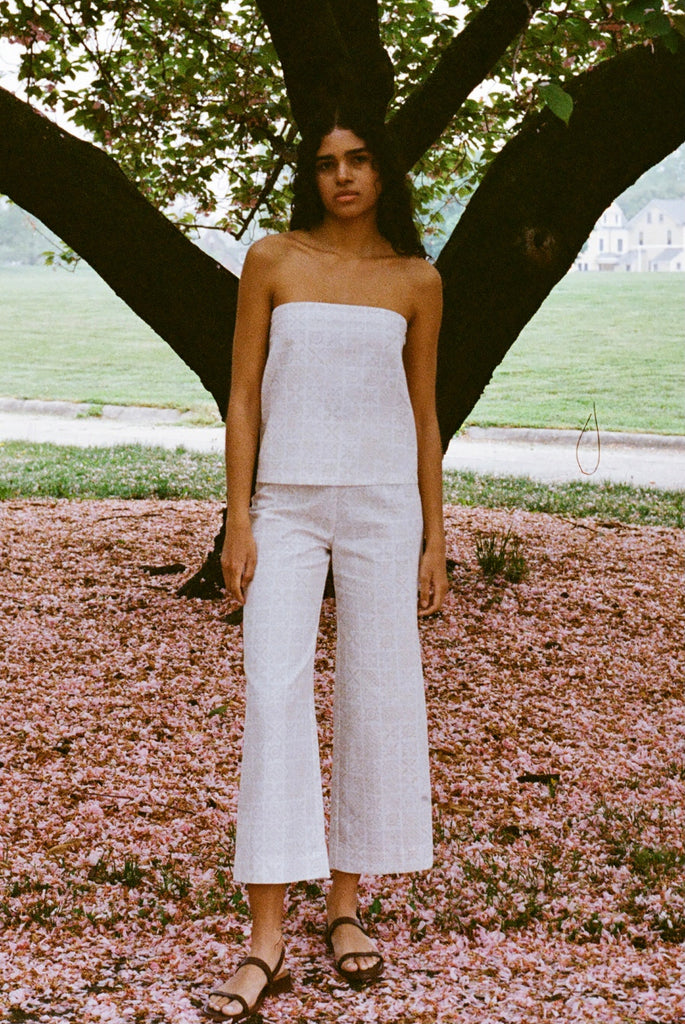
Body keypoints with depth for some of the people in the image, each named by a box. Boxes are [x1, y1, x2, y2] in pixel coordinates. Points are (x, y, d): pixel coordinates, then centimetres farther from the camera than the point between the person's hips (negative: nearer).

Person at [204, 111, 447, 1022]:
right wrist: (237, 519, -5)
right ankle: (267, 944, -6)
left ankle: (346, 907, 20)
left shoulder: (416, 281, 7)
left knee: (376, 697, 4)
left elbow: (423, 414, 10)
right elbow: (244, 397, 2)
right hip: (286, 502, -1)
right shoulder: (273, 261, 3)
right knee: (274, 697, -9)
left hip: (383, 503, 2)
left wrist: (434, 537, 7)